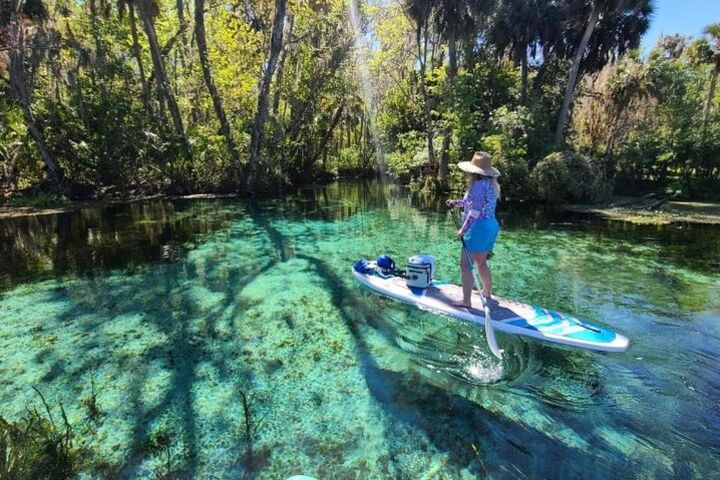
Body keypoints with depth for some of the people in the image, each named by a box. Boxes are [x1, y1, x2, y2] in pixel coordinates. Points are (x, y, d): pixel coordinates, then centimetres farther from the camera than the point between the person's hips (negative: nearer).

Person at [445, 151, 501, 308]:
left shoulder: (479, 185, -18)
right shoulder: (491, 184, 11)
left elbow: (475, 211, -21)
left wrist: (463, 229, -15)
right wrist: (456, 203, 17)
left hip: (478, 228, -10)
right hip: (491, 226, 10)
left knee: (465, 264, -4)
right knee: (481, 262, 24)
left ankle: (466, 300, 0)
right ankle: (487, 292, 39)